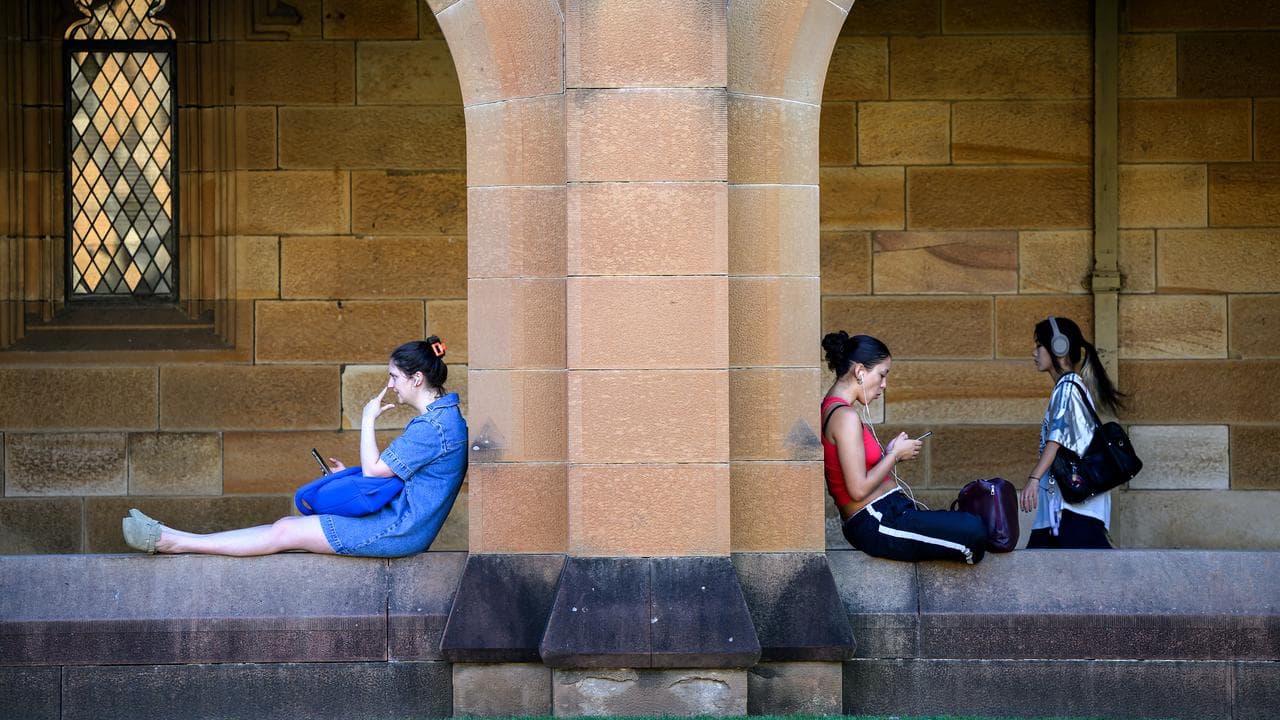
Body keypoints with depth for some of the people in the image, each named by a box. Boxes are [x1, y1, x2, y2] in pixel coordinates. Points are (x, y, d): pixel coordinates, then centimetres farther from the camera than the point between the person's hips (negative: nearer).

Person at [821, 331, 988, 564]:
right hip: (875, 525, -11)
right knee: (975, 531, -19)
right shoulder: (845, 416, -17)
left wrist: (888, 452, 10)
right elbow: (859, 490, -21)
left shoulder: (831, 409, 15)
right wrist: (895, 455, -7)